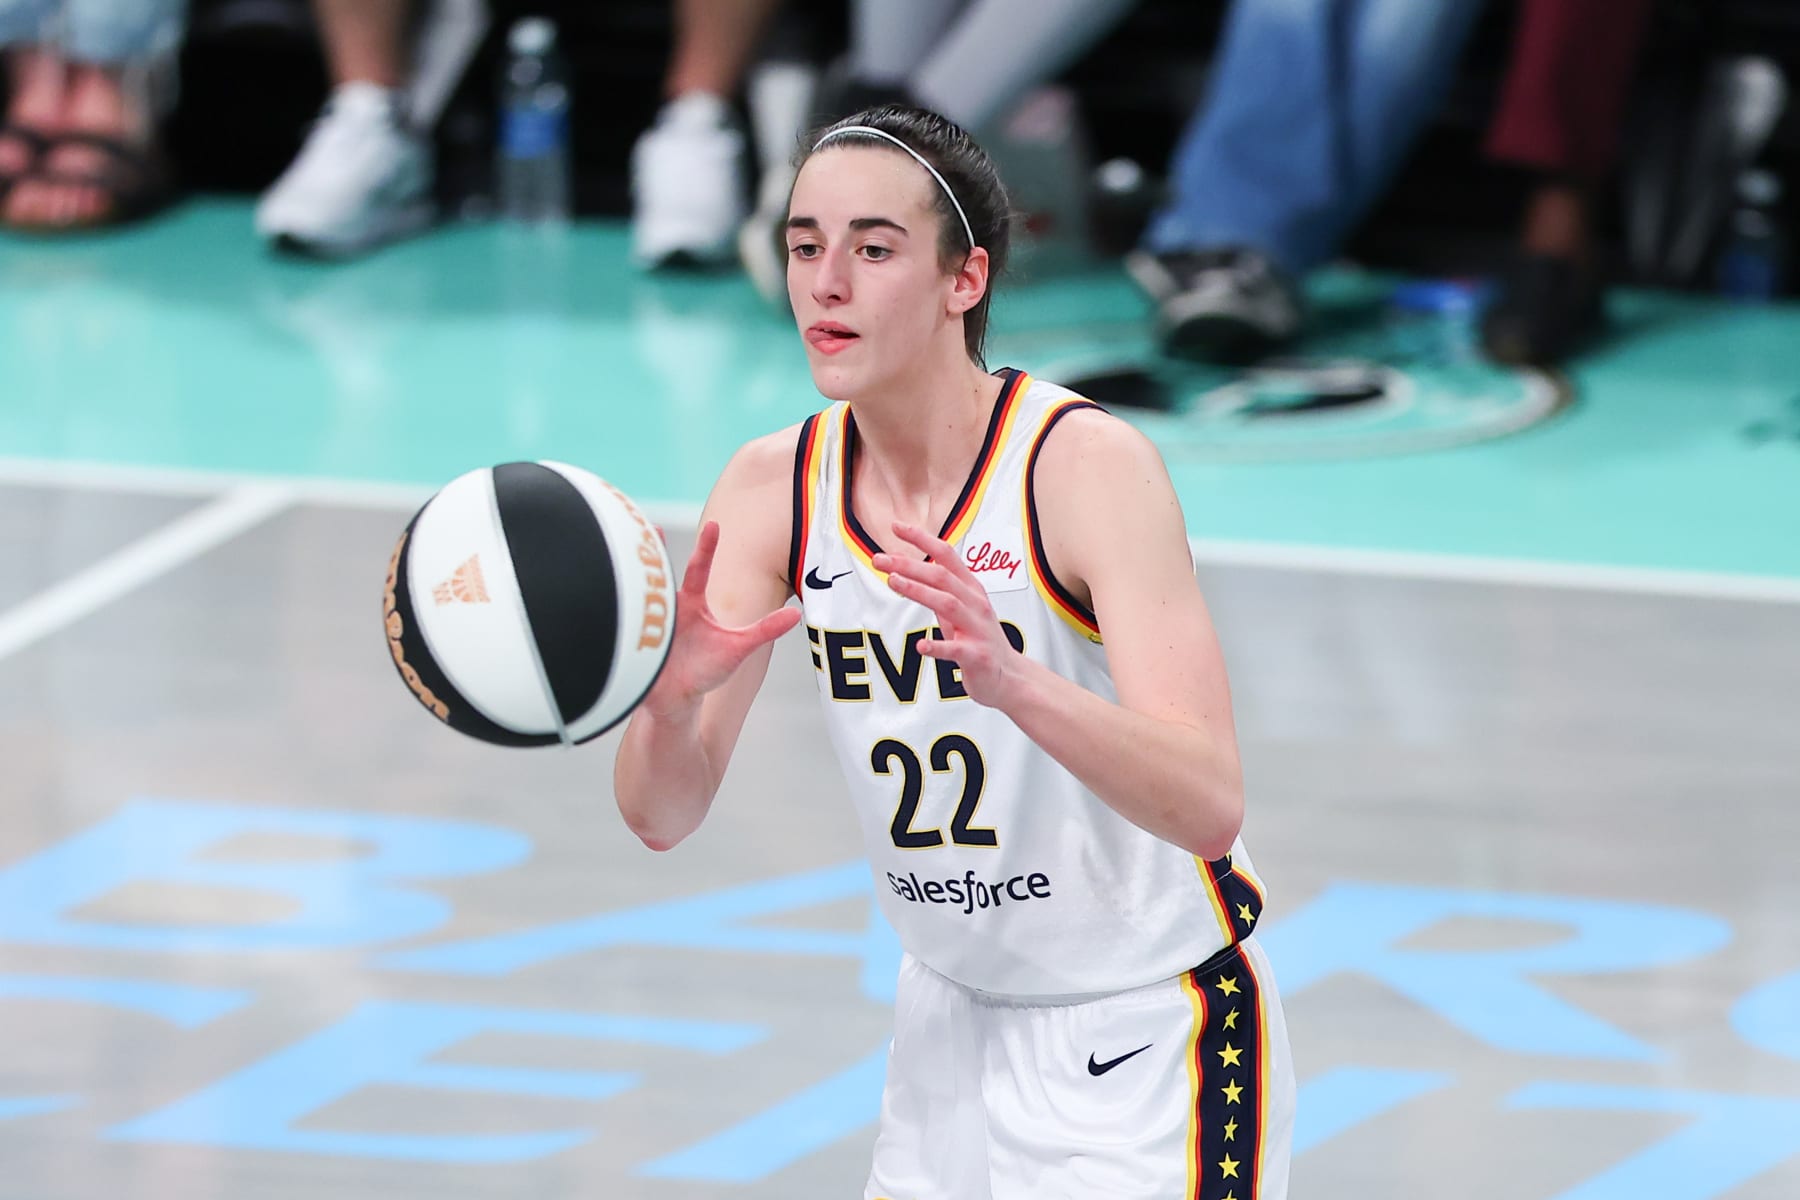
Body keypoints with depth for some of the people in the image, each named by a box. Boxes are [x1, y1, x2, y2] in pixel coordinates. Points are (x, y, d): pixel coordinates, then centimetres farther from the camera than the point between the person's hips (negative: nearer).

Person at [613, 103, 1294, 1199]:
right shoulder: (774, 490, -6)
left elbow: (1209, 809, -33)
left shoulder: (1090, 464, -23)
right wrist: (671, 700, -31)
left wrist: (1010, 679, -50)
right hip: (955, 1018, 5)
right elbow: (662, 816, -8)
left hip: (1147, 1036, -5)